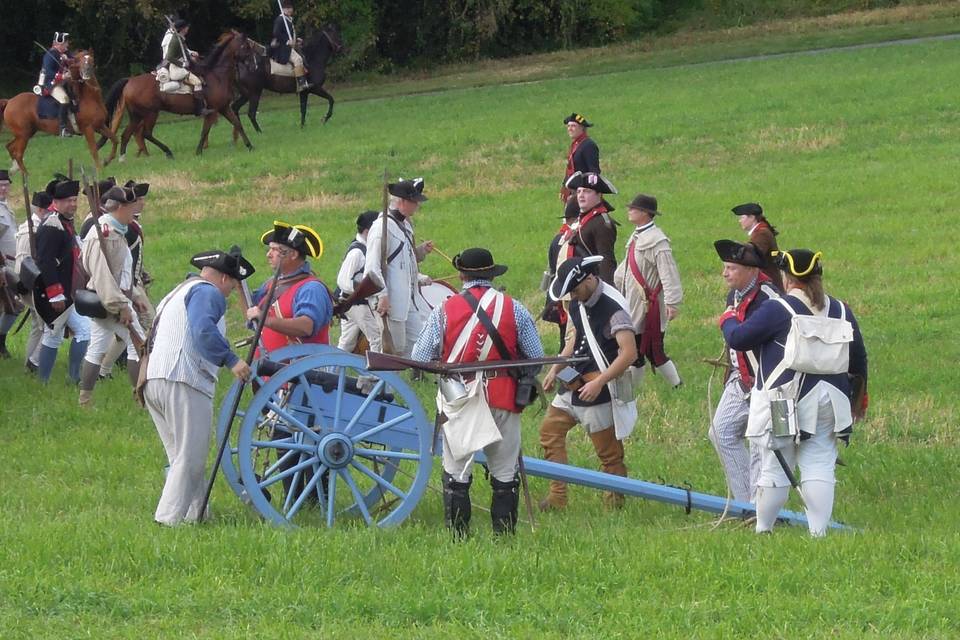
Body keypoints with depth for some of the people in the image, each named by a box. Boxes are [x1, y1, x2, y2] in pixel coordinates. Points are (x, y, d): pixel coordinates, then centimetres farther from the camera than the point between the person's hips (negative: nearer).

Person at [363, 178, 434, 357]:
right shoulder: (382, 227, -15)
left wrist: (421, 250, 8)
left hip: (411, 299, 9)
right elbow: (372, 267, -19)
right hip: (393, 302, -9)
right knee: (395, 350, -3)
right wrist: (382, 296, -24)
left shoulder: (406, 224, 14)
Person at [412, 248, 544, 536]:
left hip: (458, 402, -1)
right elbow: (536, 358, 0)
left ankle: (458, 537, 8)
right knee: (505, 475, 11)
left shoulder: (444, 310, -4)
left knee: (456, 475, 8)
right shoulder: (514, 309, -2)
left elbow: (420, 358, -4)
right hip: (503, 402, 1)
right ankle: (504, 534, 10)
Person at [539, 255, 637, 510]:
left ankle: (615, 501, 10)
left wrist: (598, 382, -28)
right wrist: (556, 368, 14)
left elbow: (629, 353, -26)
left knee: (608, 450, -2)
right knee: (550, 431, 11)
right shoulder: (577, 304, 8)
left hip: (596, 392, -9)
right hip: (572, 384, 9)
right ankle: (557, 497, 16)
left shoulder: (613, 308, -20)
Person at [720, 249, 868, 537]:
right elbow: (858, 359, 16)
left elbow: (737, 339, -4)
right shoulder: (840, 310, 8)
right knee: (819, 468, 2)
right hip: (827, 402, 4)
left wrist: (728, 319, 18)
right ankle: (819, 532, -5)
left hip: (783, 402, -4)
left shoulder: (777, 310, -10)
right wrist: (860, 398, 29)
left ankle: (763, 530, 9)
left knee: (775, 468, 3)